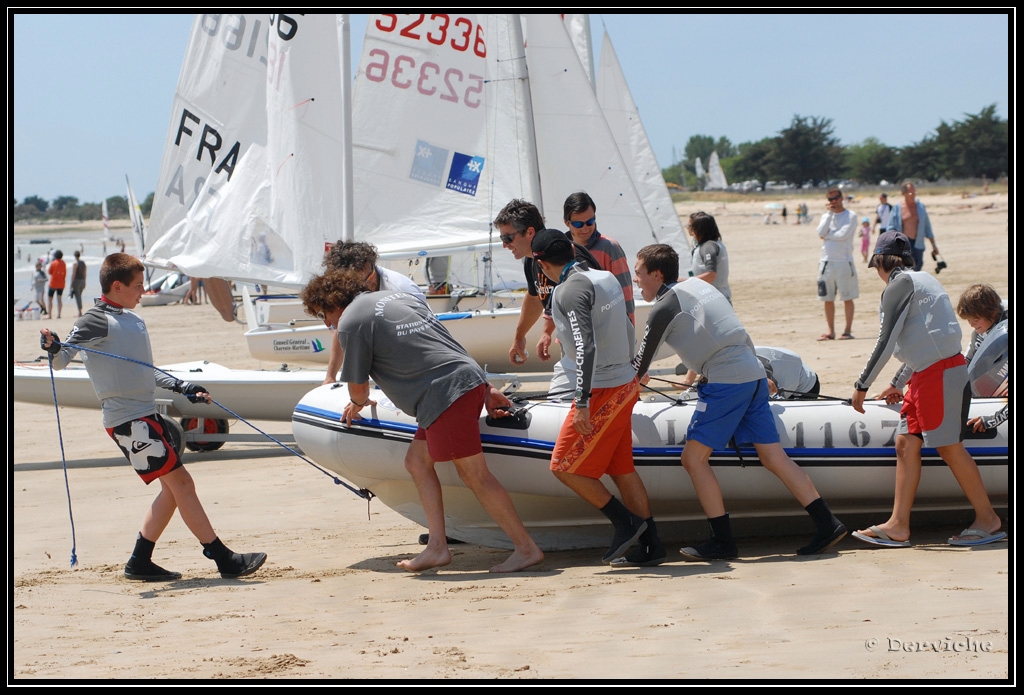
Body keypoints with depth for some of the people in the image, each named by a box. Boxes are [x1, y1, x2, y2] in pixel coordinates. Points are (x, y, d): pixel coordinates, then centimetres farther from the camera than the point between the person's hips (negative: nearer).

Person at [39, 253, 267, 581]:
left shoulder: (135, 320, 17)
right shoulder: (96, 321, -9)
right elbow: (62, 360, -14)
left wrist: (181, 386, 22)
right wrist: (53, 348, -35)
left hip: (148, 415, 9)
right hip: (127, 419, -9)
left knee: (173, 488, 8)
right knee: (180, 482, -8)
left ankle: (140, 562, 16)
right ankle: (224, 559, -6)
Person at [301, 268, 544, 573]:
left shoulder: (350, 323, -2)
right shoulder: (398, 296, 24)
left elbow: (358, 386, 6)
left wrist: (358, 404, 31)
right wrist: (485, 389, 24)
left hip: (445, 395, -10)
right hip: (472, 376, 10)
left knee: (475, 476, -4)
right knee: (417, 460, 15)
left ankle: (526, 548, -1)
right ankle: (437, 547, 11)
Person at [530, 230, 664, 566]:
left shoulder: (569, 291, -17)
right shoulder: (607, 278, 9)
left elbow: (585, 346, -26)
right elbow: (628, 332, 18)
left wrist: (582, 403, -25)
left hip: (602, 392, -9)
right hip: (626, 384, 9)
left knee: (564, 467, 0)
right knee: (621, 468, 14)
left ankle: (626, 523, 4)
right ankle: (651, 546, 14)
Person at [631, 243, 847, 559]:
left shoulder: (665, 306, -4)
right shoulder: (697, 285, 20)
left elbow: (641, 359, 5)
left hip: (727, 382, -9)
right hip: (754, 373, 9)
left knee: (693, 458, -3)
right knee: (774, 457, 8)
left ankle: (722, 541, -3)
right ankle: (827, 524, 4)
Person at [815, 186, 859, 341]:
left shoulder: (850, 216, -1)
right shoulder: (826, 216, 13)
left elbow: (843, 234, -15)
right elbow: (821, 232, -5)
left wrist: (827, 235, -3)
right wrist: (830, 213, -4)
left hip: (844, 261, -5)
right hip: (827, 262, 5)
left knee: (847, 298, -1)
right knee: (828, 299, 6)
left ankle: (848, 330, 3)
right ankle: (831, 331, 11)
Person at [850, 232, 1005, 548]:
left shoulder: (900, 283, -8)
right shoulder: (922, 280, 20)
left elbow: (887, 341, -12)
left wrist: (862, 385, -6)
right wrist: (897, 384, 36)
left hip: (941, 373, -10)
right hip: (925, 376, 10)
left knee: (949, 446, -5)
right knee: (906, 442, 5)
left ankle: (988, 519, 2)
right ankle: (899, 525, 2)